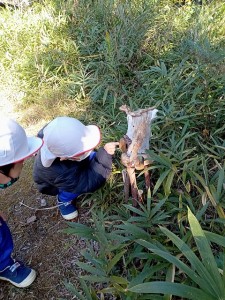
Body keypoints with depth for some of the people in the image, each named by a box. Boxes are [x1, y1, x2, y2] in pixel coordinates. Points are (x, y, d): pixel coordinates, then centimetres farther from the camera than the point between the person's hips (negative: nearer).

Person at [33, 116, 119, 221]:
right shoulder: (56, 172, -46)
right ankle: (63, 200, -1)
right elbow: (90, 183, -41)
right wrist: (104, 156, -50)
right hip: (52, 184, -4)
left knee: (94, 157, -15)